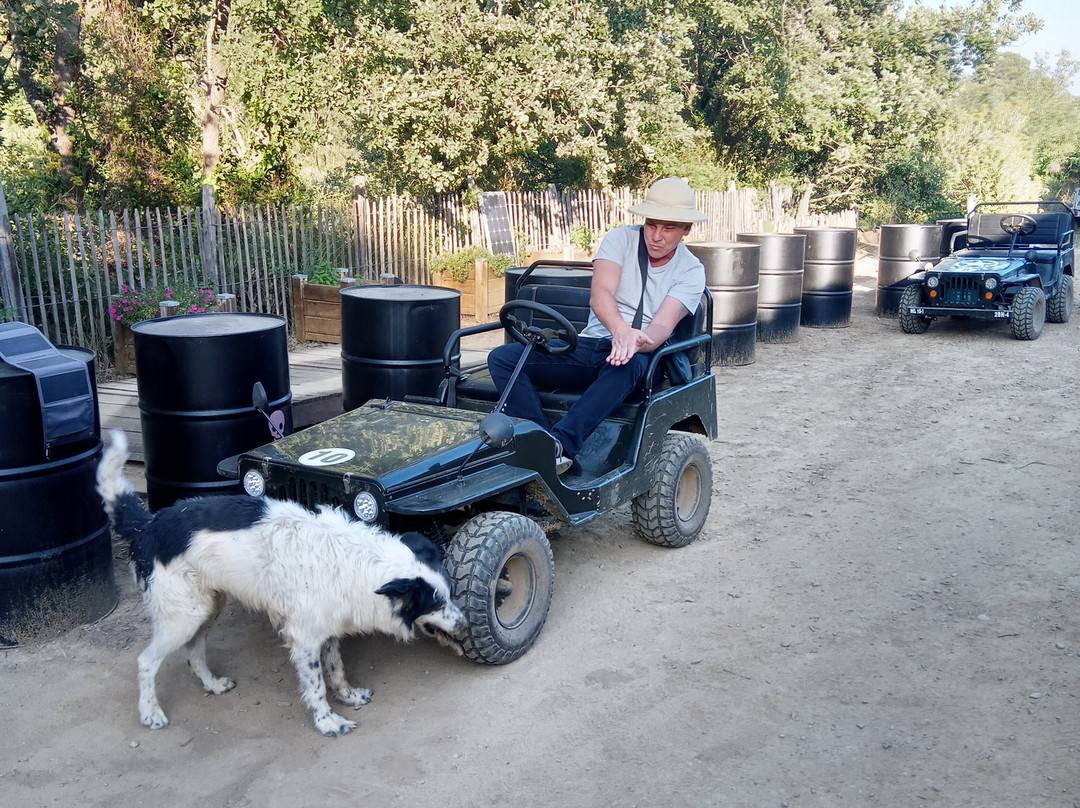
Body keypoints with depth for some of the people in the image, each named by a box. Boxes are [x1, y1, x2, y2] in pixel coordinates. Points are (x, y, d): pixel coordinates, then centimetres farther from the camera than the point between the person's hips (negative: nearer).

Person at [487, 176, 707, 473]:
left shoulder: (691, 271, 1)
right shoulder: (621, 239, 2)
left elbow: (663, 325, -15)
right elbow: (599, 294, -15)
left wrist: (636, 341, -40)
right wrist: (620, 330, -38)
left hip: (642, 355, -2)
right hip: (588, 346, 3)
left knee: (628, 364, -42)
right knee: (501, 358, -18)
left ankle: (560, 443, -48)